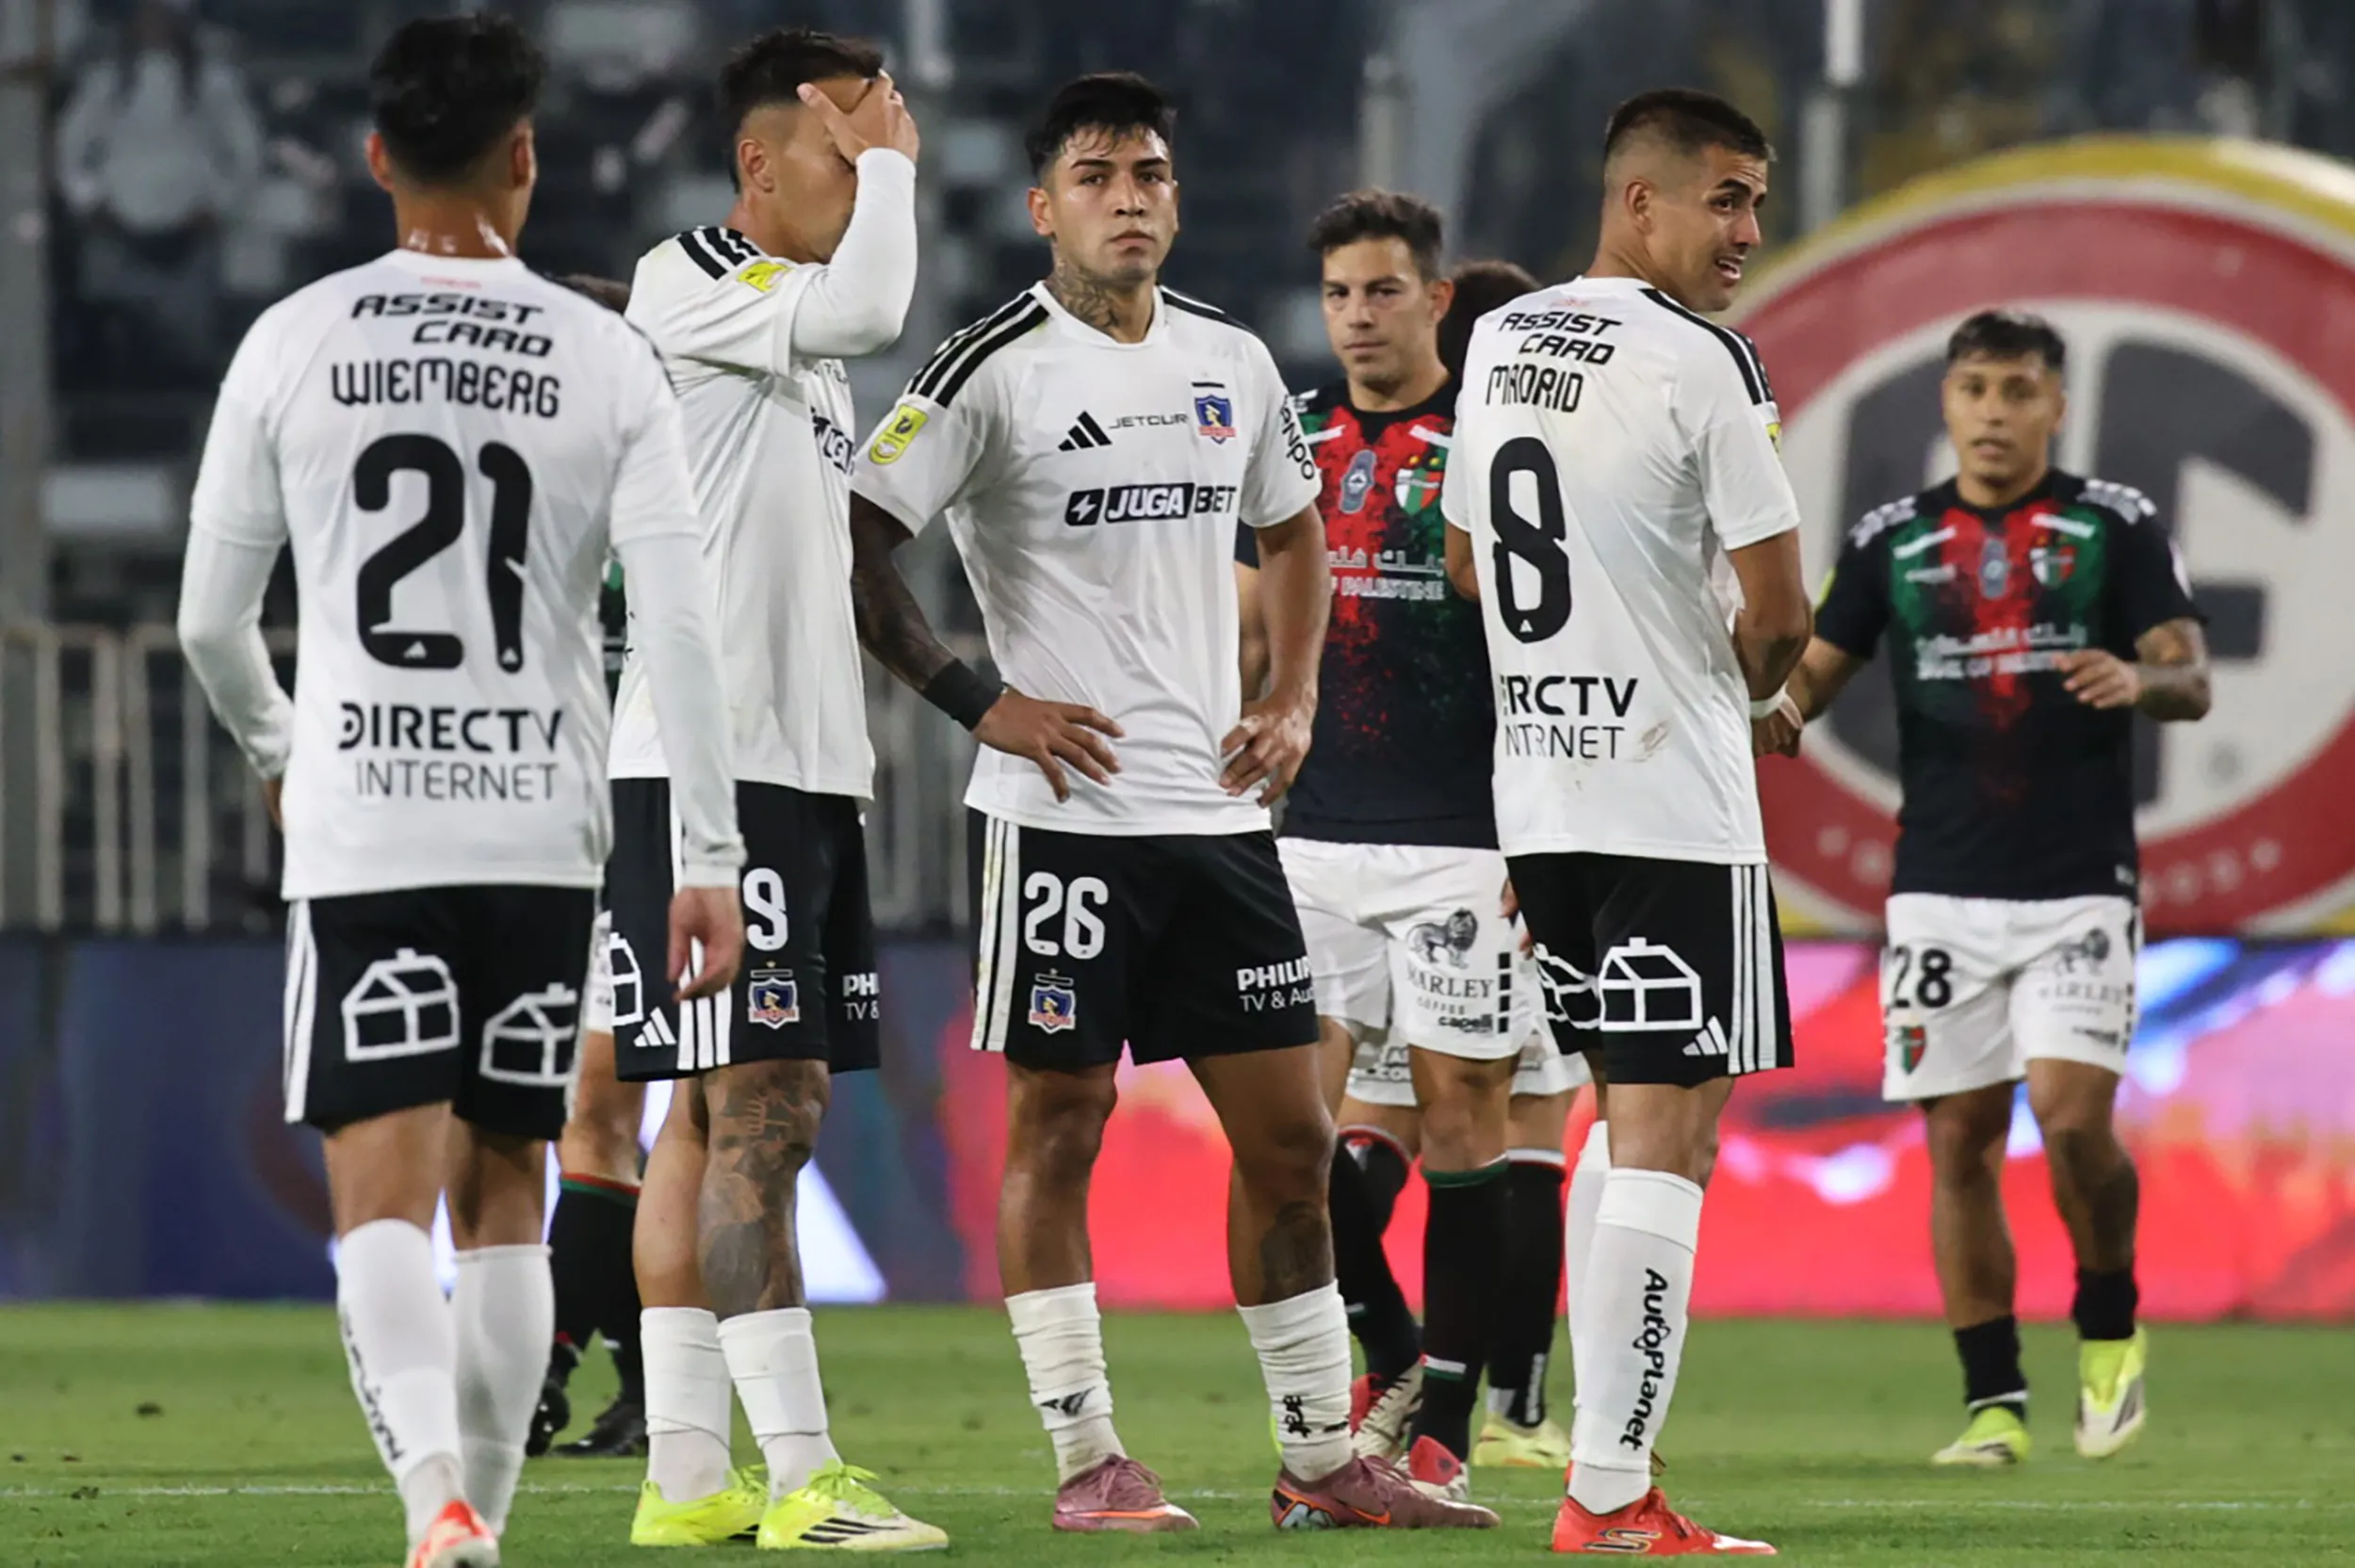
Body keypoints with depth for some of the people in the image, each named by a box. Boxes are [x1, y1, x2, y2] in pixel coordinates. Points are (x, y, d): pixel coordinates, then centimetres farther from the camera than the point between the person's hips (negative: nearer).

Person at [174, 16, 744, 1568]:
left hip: (361, 830, -1)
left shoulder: (293, 345, 0)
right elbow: (681, 628, -6)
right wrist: (711, 860, -2)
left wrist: (277, 748, 26)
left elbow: (210, 618, 5)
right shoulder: (608, 361, 0)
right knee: (505, 1192, 14)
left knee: (383, 1197, -6)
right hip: (543, 828, 1)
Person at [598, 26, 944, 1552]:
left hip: (806, 766, 9)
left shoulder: (802, 325, 20)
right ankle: (802, 1474, -15)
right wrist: (890, 159, -10)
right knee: (755, 1107, -11)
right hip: (706, 763, -9)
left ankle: (687, 1474, 9)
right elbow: (868, 306, -27)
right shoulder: (685, 286, -9)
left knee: (743, 1112, 8)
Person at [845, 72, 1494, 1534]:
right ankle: (1089, 1460, 5)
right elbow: (853, 546, -10)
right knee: (1059, 1119, -1)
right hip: (1064, 803, -6)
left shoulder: (1233, 363, 11)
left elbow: (1295, 534, 26)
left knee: (1288, 1135, 6)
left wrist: (1294, 701, 12)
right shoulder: (996, 371, -7)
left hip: (1218, 803, 6)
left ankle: (1323, 1457, 14)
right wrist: (980, 702, -14)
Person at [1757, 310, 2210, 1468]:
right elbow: (1817, 665, 8)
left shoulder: (2116, 526, 3)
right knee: (1960, 1140, 0)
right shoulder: (1892, 539, 9)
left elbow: (2191, 679, -2)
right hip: (1942, 885, 2)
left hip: (2079, 886, -2)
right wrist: (1779, 708, -15)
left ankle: (2109, 1329, 11)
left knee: (2072, 1118, -15)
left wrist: (2140, 680, -25)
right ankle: (1992, 1402, 6)